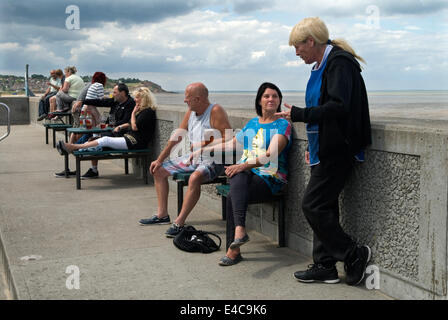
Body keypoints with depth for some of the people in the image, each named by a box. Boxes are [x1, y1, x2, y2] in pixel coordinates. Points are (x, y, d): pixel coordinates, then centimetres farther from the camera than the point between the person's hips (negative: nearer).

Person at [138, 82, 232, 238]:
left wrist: (204, 144, -22)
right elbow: (177, 136, 12)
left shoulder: (215, 111, -16)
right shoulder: (191, 112, 8)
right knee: (159, 170, 9)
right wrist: (159, 160, 9)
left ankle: (179, 223, -30)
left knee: (195, 177, -39)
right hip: (193, 157, 9)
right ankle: (162, 215, 13)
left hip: (213, 160, -9)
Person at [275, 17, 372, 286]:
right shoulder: (324, 64, 16)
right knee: (324, 207, 12)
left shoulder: (339, 64, -14)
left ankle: (354, 254, 4)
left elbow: (338, 107, -25)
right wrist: (313, 147, 19)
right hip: (327, 150, 10)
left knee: (313, 205, -8)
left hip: (336, 151, -10)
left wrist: (298, 114, -20)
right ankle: (325, 266, 20)